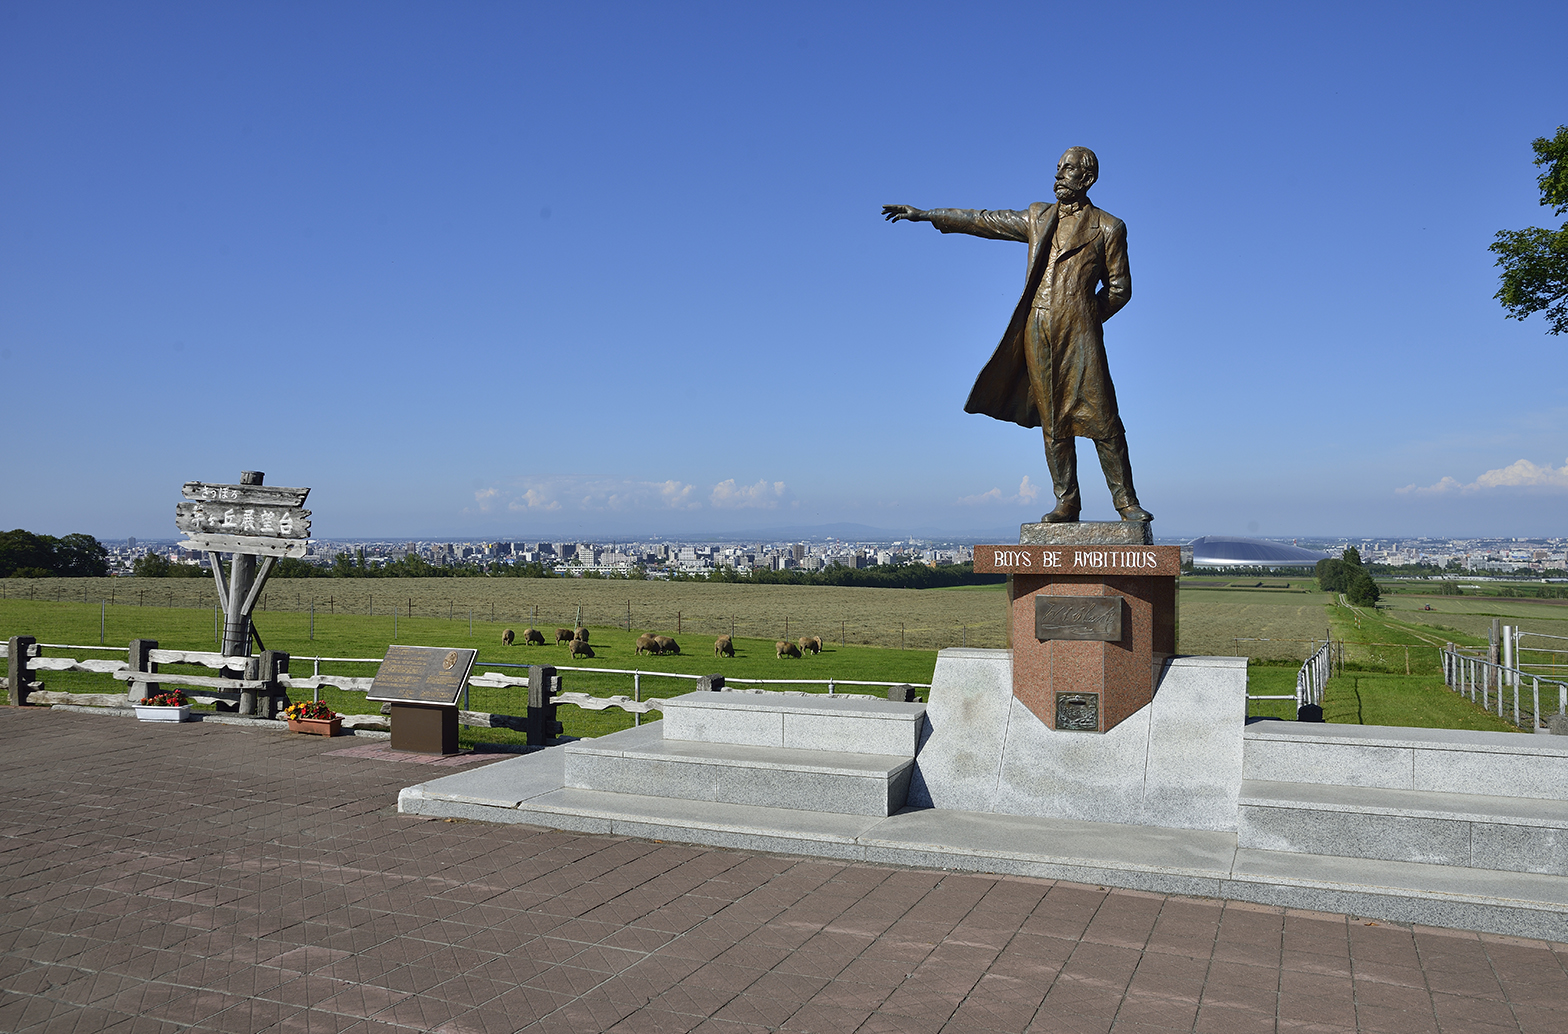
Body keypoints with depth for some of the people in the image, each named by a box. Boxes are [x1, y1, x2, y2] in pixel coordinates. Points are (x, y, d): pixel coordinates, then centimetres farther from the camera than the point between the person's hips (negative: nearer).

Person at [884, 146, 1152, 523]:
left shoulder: (1108, 228, 7)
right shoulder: (1038, 217, 17)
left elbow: (1119, 287, 9)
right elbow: (984, 220, 21)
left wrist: (1086, 319, 0)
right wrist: (923, 214, 21)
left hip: (1080, 335, -3)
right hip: (1037, 334, 3)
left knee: (1102, 418, -7)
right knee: (1053, 422, 2)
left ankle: (1126, 502, 1)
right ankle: (1066, 503, 8)